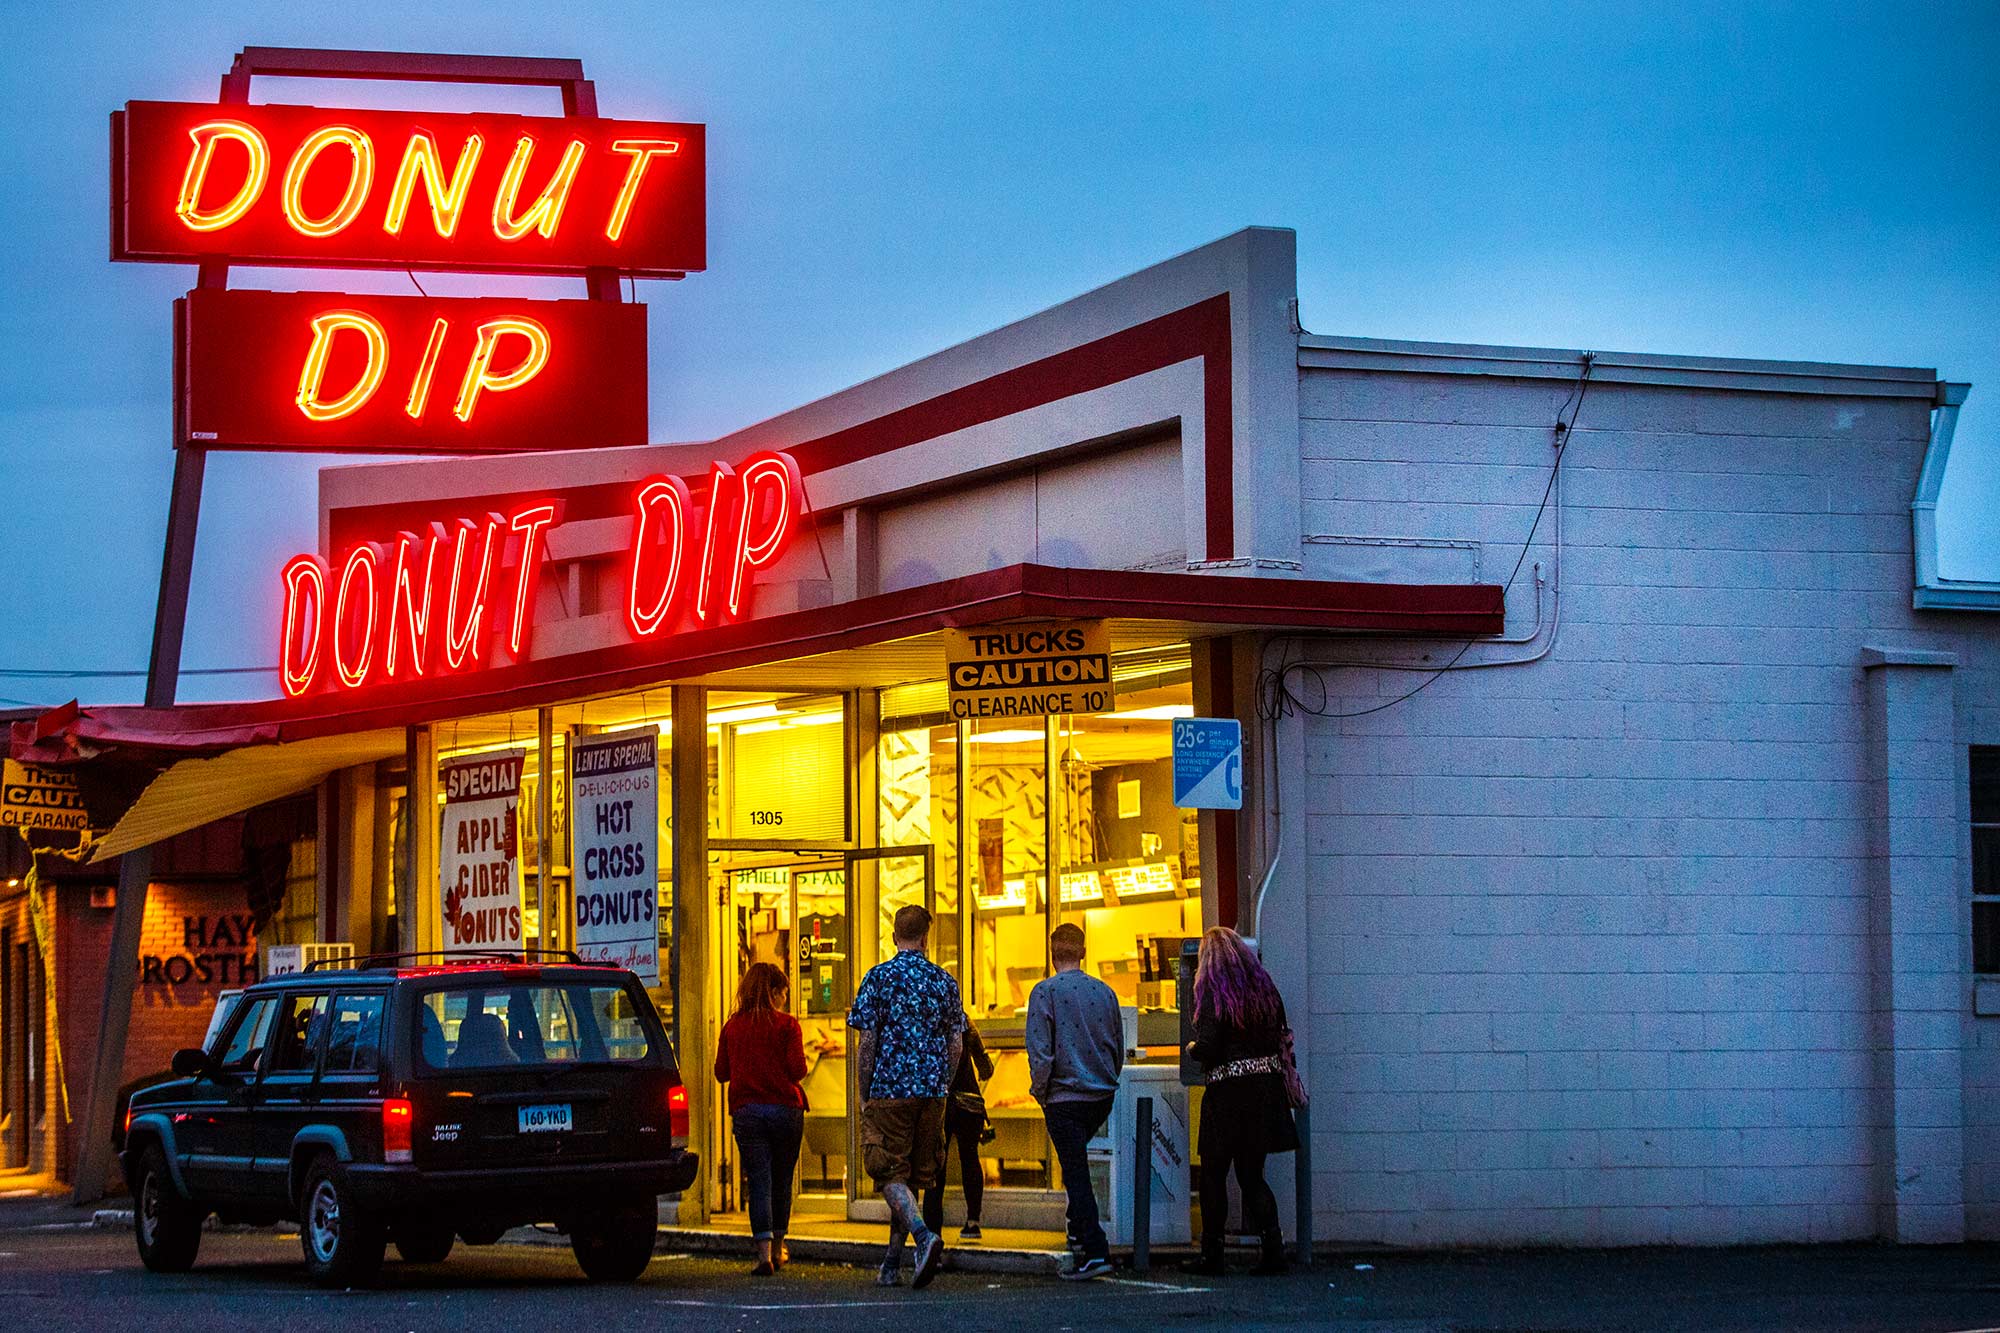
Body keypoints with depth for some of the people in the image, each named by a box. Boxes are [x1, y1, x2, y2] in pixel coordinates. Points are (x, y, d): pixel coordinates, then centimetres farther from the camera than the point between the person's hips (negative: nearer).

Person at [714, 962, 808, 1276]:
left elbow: (721, 1072, 6)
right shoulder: (786, 1025, -5)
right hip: (784, 1108, -1)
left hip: (746, 1110, 1)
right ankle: (778, 1248, 25)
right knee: (782, 1180, 14)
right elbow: (797, 1069, -10)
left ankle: (764, 1253, -14)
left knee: (758, 1181, -2)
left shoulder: (732, 1027, 4)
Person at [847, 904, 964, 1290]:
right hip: (932, 1092, 4)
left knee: (891, 1175, -2)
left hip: (889, 1089, -4)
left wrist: (864, 1095, 0)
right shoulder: (944, 981, 6)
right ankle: (891, 1265, 16)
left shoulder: (879, 977, -5)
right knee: (914, 1175, 12)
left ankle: (925, 1236, -27)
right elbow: (956, 1045, 6)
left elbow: (867, 1041, -8)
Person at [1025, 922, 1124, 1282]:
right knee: (1077, 1162, 27)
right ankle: (1080, 1228, 27)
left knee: (1076, 1173, -5)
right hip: (1102, 1097, 5)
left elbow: (1040, 1051, -14)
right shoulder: (1105, 992, 5)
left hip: (1064, 1097, -5)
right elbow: (1118, 1048, 11)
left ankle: (1095, 1251, -13)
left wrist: (1039, 1091, -1)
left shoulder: (1046, 991, -10)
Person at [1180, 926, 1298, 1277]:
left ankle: (1211, 1256, 6)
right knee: (1252, 1175, 10)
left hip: (1228, 1090, -6)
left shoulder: (1213, 992, -11)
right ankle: (1273, 1249, -2)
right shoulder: (1264, 987, 7)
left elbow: (1207, 1048, -16)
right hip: (1266, 1086, 6)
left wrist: (1193, 1049, 5)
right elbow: (1281, 1036, 10)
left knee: (1213, 1176, 5)